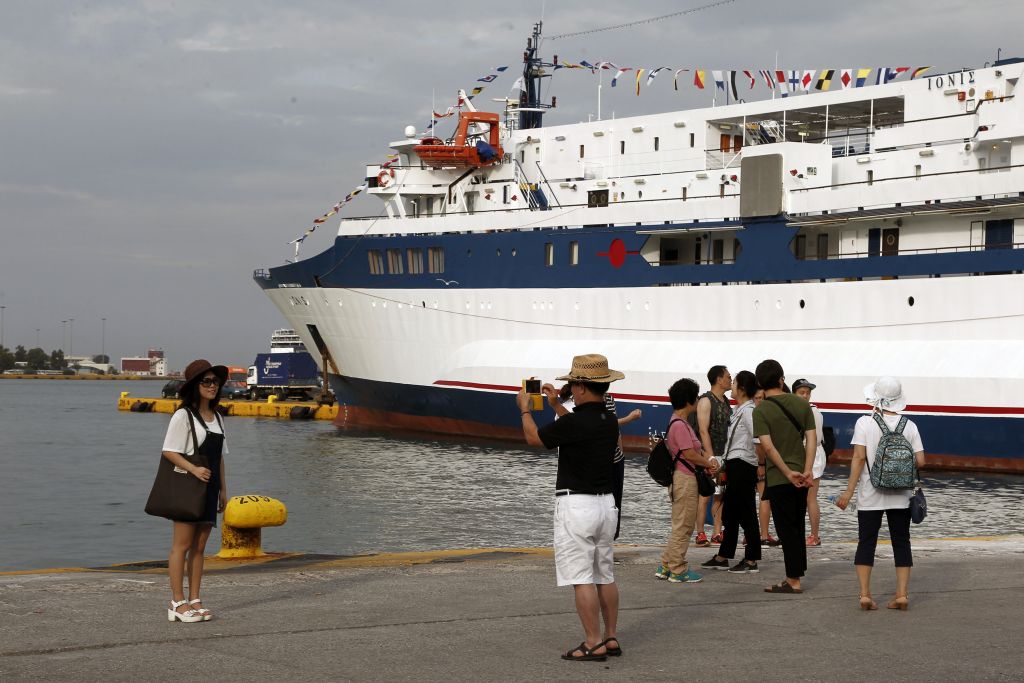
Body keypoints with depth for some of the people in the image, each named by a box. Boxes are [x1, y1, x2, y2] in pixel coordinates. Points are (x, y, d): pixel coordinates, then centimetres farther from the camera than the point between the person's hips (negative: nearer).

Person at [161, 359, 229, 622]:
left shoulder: (216, 418, 14)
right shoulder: (183, 416, -9)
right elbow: (169, 451, -14)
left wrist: (223, 491, 16)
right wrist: (194, 470, -25)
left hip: (208, 488, 7)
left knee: (199, 547, 9)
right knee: (182, 544, -5)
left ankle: (194, 601, 13)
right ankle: (178, 604, -3)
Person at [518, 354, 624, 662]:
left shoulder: (573, 422, -19)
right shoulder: (609, 421, 5)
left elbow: (534, 438, -2)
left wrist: (524, 408, 15)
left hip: (577, 506, -8)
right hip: (606, 503, 8)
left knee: (581, 579, -4)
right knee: (605, 576, 15)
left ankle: (594, 644, -5)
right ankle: (611, 639, 19)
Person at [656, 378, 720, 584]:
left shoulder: (682, 423, 16)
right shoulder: (679, 425, -17)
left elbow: (696, 449, 17)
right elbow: (690, 454, -20)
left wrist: (709, 460, 0)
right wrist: (709, 464, -6)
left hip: (686, 478, 11)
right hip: (684, 479, -11)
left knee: (682, 526, 16)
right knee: (683, 526, -3)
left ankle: (666, 566, 20)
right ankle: (678, 571, 3)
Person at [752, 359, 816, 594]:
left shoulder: (761, 410, -10)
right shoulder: (801, 404, 4)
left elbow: (768, 447, -18)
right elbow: (811, 438, -2)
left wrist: (788, 473, -13)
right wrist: (806, 471, -6)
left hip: (778, 478, -5)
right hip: (801, 475, 5)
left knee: (787, 530, 0)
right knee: (797, 528, 14)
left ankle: (793, 581, 1)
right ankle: (796, 574, 20)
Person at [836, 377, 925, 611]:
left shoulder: (865, 423, -8)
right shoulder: (909, 425, -1)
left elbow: (859, 458, -12)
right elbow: (920, 461, -5)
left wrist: (849, 491, -10)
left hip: (870, 496, -2)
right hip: (901, 496, 2)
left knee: (866, 542, 6)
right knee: (901, 543, 9)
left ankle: (865, 594, 0)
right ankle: (902, 594, 5)